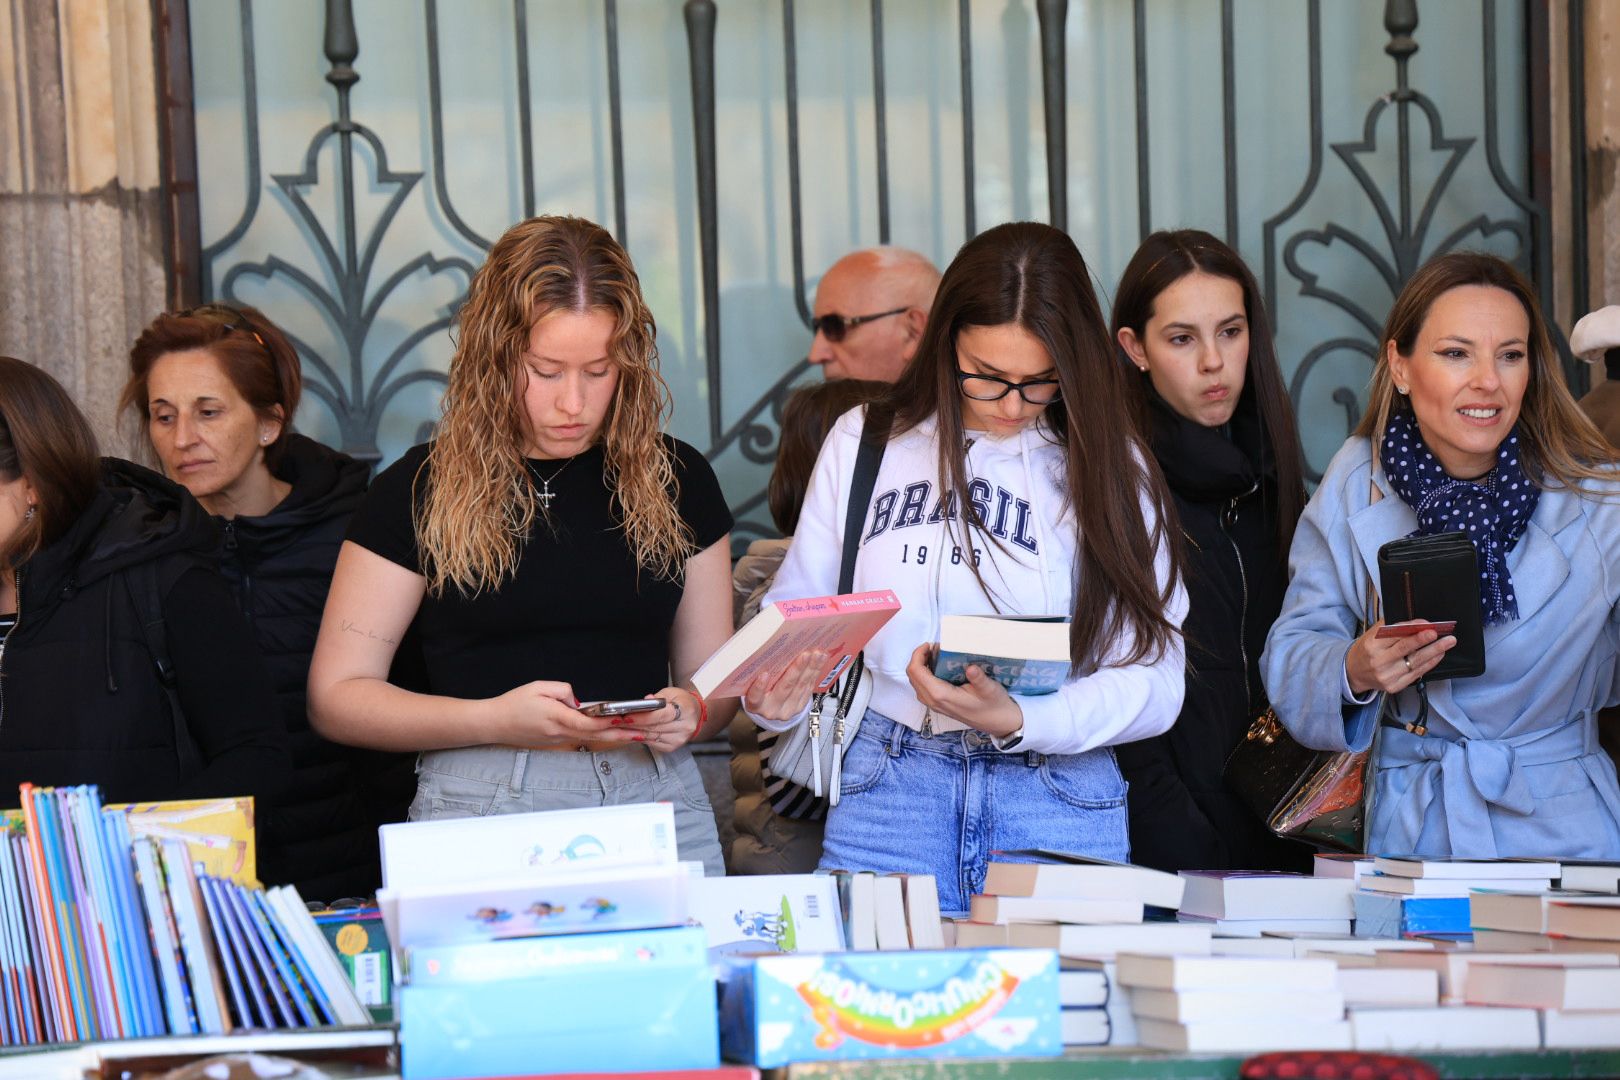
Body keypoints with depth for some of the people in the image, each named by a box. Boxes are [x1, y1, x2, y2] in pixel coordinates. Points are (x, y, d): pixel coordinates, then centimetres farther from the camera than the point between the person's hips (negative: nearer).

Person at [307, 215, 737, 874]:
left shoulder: (677, 482, 12)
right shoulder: (421, 492, 3)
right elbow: (336, 696, 1)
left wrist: (690, 713, -7)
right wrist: (496, 721, -13)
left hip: (656, 801, 3)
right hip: (483, 812, -2)